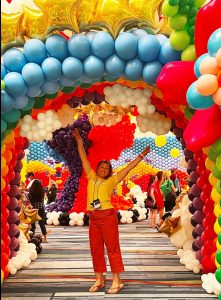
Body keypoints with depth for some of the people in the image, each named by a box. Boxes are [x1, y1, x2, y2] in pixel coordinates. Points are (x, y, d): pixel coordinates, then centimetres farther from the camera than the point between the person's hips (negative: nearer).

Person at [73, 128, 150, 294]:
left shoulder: (111, 181, 3)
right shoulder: (91, 178, 12)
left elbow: (128, 168, 3)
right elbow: (84, 158, 15)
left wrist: (141, 155, 2)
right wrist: (79, 141, 16)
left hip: (107, 216, -4)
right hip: (93, 218, 4)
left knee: (112, 248, 0)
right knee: (96, 249, 9)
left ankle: (117, 281, 6)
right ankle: (99, 280, 20)